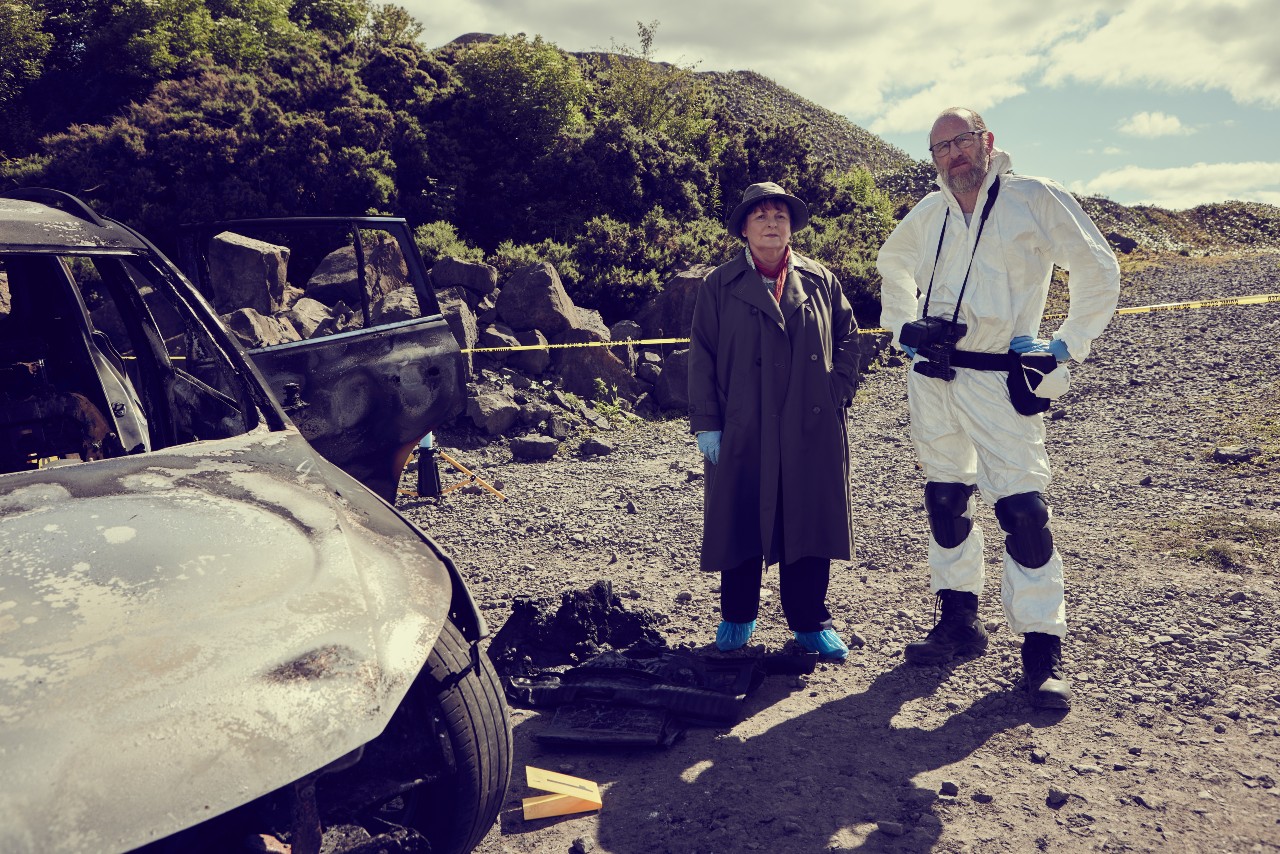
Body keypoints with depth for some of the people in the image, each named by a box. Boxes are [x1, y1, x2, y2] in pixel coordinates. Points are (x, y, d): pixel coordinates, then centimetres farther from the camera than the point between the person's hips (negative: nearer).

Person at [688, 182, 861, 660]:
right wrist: (705, 424, -5)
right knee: (740, 525, 6)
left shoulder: (820, 281, 10)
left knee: (809, 525, 5)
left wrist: (838, 392, 3)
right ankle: (737, 617, 24)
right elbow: (701, 358, 1)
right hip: (742, 432, -1)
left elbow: (847, 337, 16)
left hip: (813, 431, 2)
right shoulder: (720, 287, 4)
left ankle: (810, 622, 19)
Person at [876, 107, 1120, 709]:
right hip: (930, 375, 5)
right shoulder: (928, 213, 11)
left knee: (1022, 509, -10)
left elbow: (1098, 269, 2)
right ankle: (959, 624, 25)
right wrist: (901, 326, 20)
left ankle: (1042, 652, -1)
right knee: (945, 501, 10)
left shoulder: (1035, 200, -3)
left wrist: (1068, 346, -1)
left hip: (1000, 380, -5)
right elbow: (891, 262, 31)